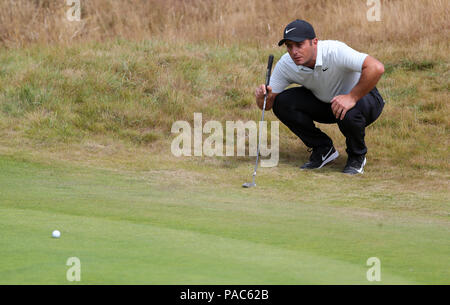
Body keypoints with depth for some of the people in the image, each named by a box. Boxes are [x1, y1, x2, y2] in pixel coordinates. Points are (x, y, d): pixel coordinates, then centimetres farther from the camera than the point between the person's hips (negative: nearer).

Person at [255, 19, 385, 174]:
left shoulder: (334, 51, -34)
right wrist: (262, 97, -35)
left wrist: (352, 97, -40)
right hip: (324, 101, 5)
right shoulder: (286, 64, -16)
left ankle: (357, 156, -5)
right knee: (282, 103, -16)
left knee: (348, 113, -39)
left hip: (361, 97, -5)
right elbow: (267, 104, -12)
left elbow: (376, 68, -44)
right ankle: (323, 149, 2)